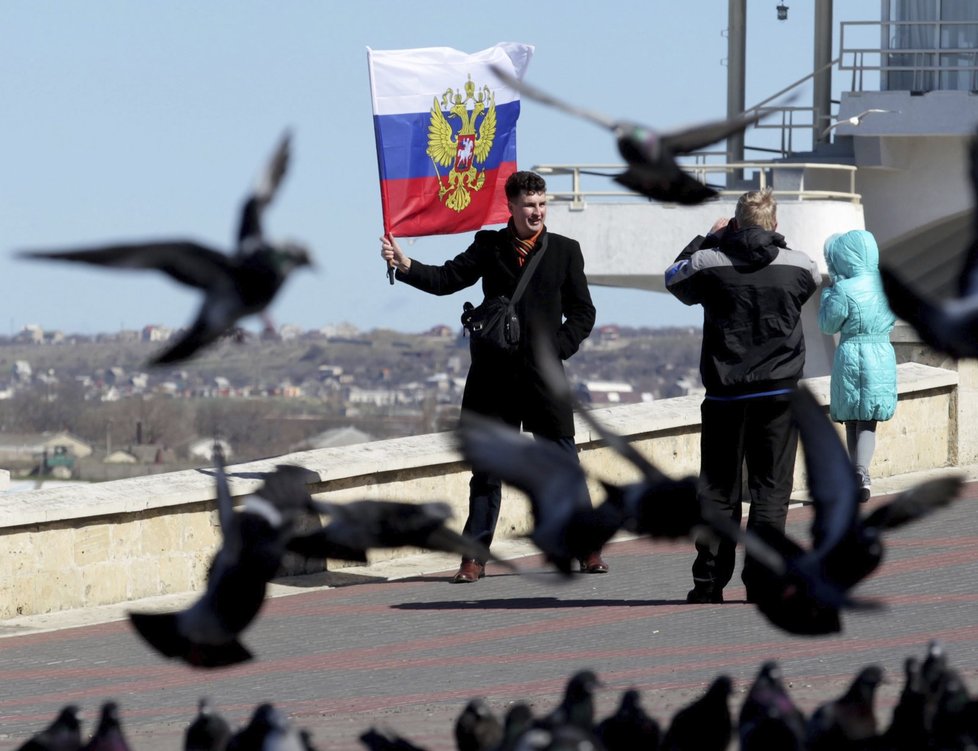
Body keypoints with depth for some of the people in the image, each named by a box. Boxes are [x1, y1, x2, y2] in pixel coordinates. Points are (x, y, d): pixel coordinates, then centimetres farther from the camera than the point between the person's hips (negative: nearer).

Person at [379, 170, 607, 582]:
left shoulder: (565, 250, 6)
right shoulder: (488, 246, 8)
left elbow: (582, 312, 7)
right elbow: (446, 279, 0)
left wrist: (557, 348, -6)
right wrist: (403, 264, -16)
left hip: (543, 373, -1)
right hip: (494, 372, 1)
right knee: (487, 467, 4)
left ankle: (586, 547, 9)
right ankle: (475, 555, 7)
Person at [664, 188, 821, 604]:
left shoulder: (709, 263, -4)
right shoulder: (797, 265, -3)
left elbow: (674, 278, 17)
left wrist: (708, 237, 24)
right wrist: (773, 243, 26)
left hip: (724, 394, 0)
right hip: (778, 394, 0)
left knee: (717, 488, 7)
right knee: (770, 487, 2)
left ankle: (708, 580, 4)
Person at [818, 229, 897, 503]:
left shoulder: (843, 291, -16)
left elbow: (827, 325, -6)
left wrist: (828, 290, 3)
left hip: (851, 356, -3)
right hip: (883, 356, 3)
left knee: (852, 421, 12)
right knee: (869, 422, 7)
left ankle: (857, 475, 13)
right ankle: (862, 471, -12)